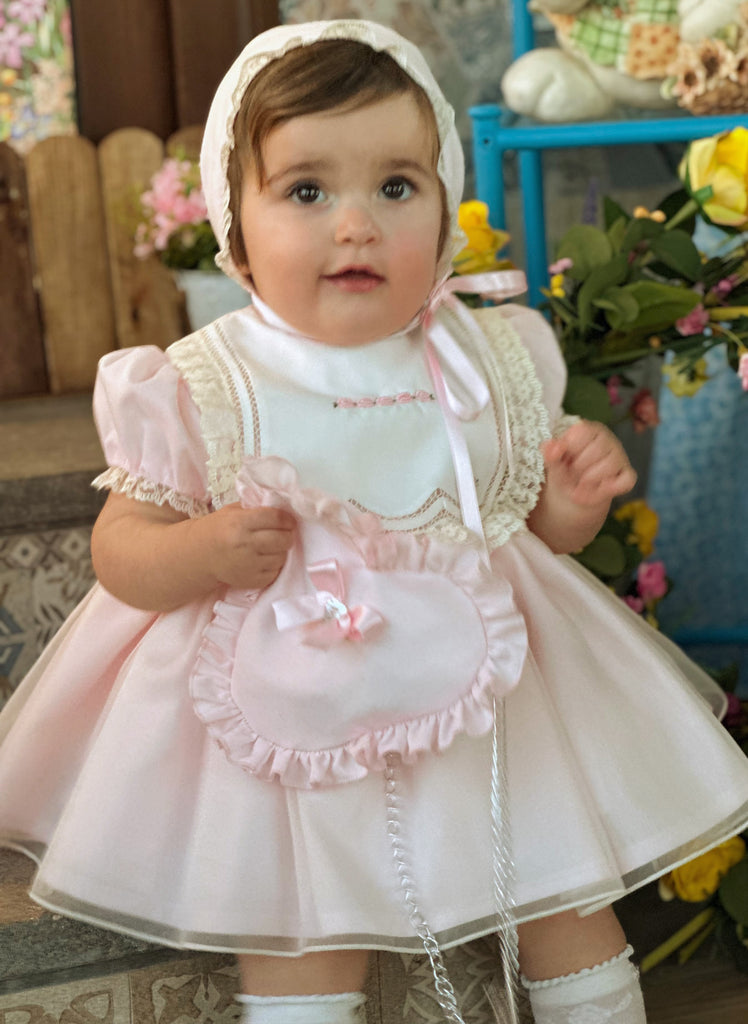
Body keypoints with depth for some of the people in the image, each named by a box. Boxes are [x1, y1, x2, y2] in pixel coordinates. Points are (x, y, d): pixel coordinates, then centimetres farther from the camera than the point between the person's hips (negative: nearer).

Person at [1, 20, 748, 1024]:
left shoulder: (490, 362, -3)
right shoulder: (207, 388, -12)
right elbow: (119, 547, -5)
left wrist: (572, 504, -12)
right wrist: (202, 552, -24)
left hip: (484, 697, 3)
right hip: (289, 721, -2)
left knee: (572, 915, 14)